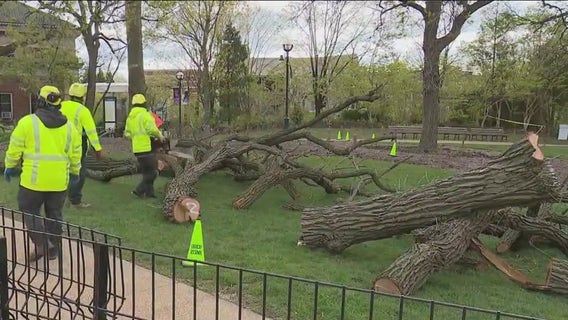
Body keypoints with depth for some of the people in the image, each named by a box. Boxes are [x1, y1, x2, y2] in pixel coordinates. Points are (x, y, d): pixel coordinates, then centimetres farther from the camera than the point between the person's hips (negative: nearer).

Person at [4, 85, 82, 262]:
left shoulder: (28, 122, -7)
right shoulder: (69, 126, 5)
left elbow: (15, 149, -2)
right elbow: (75, 153, 10)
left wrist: (9, 167, 13)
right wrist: (75, 173, 22)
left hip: (34, 179, -3)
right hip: (59, 180, 4)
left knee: (30, 210, 13)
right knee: (55, 214, 15)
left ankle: (40, 245, 2)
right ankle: (53, 249, 21)